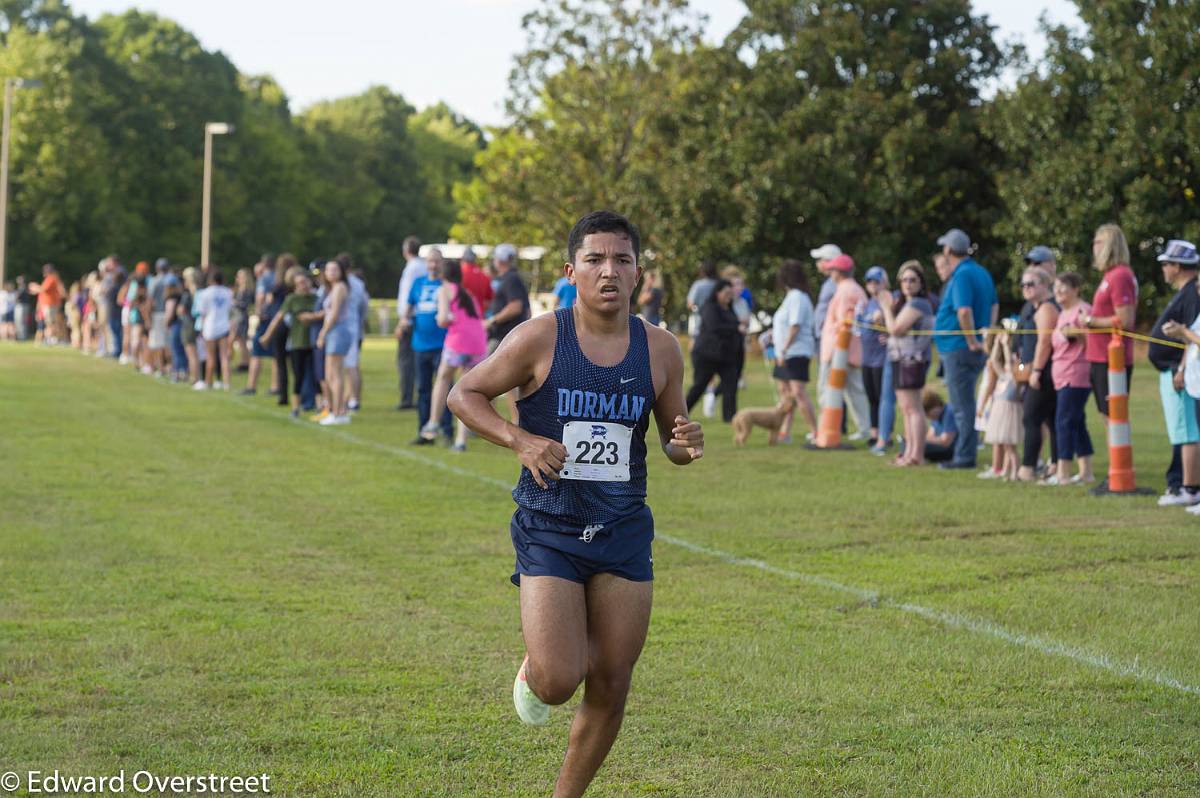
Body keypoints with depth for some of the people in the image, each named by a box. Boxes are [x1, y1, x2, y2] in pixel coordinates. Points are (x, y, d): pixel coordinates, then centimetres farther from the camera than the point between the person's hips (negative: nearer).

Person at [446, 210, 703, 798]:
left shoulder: (661, 350, 1)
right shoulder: (539, 339, -9)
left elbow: (672, 437, 13)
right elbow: (464, 394, -1)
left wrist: (687, 445, -12)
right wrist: (521, 441, -16)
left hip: (624, 533, 3)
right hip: (549, 529, -3)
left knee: (610, 690, 5)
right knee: (558, 682, -15)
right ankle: (534, 669, 23)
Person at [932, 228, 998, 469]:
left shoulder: (961, 276, -17)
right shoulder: (982, 272, 12)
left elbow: (964, 311, -28)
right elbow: (993, 306, 19)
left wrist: (972, 342, -20)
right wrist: (987, 336, 12)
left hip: (959, 348, -9)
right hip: (976, 349, 9)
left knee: (962, 406, -5)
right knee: (965, 403, 18)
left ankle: (965, 457, -3)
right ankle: (964, 454, 24)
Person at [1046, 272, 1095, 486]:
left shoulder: (1082, 311, -9)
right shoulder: (1063, 313, 20)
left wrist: (1074, 333, -27)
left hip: (1076, 375, -10)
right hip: (1063, 376, 10)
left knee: (1065, 422, -11)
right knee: (1077, 423, 11)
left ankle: (1063, 473, -12)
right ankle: (1085, 472, 14)